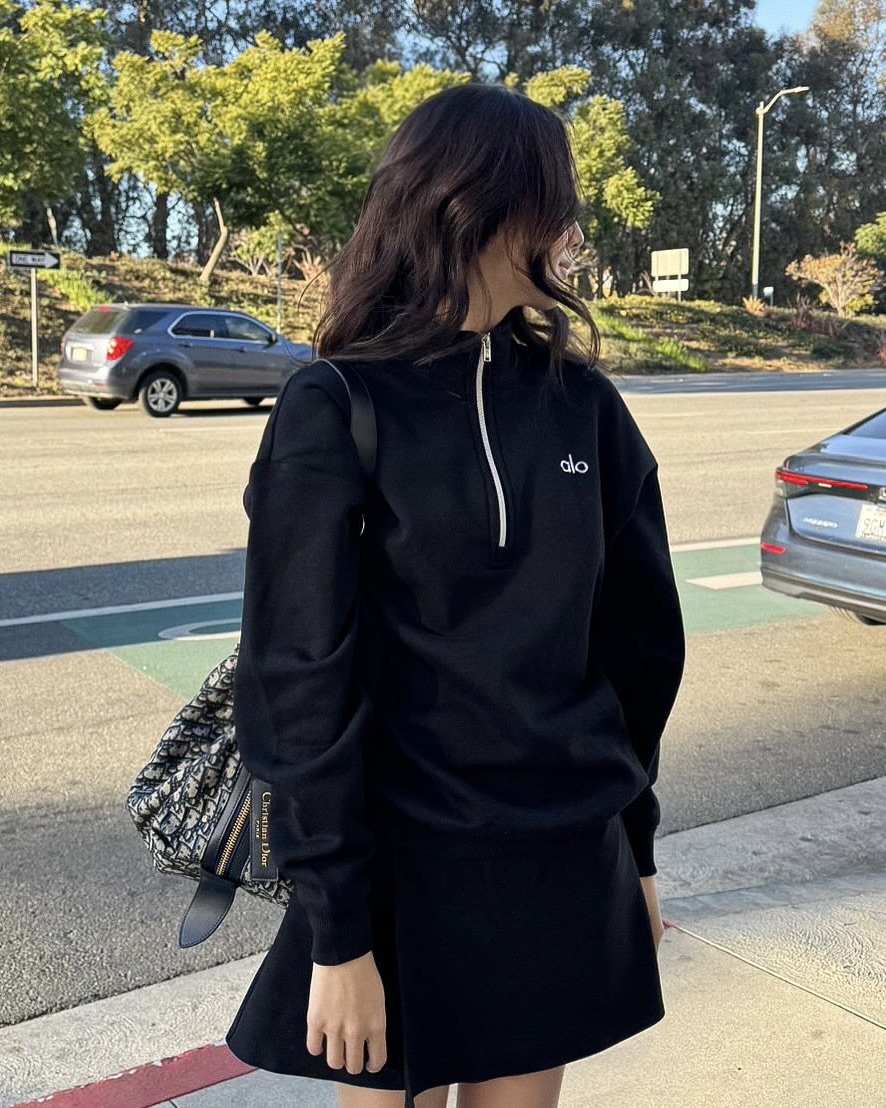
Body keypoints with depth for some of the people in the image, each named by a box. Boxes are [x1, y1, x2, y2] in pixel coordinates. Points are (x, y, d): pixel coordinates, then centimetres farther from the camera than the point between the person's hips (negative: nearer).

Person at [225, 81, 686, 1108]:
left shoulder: (582, 402, 1)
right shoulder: (335, 410, -11)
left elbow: (639, 638, 7)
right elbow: (303, 678, -12)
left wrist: (634, 846, 12)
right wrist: (335, 931, -11)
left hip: (567, 866, 4)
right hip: (402, 866, -4)